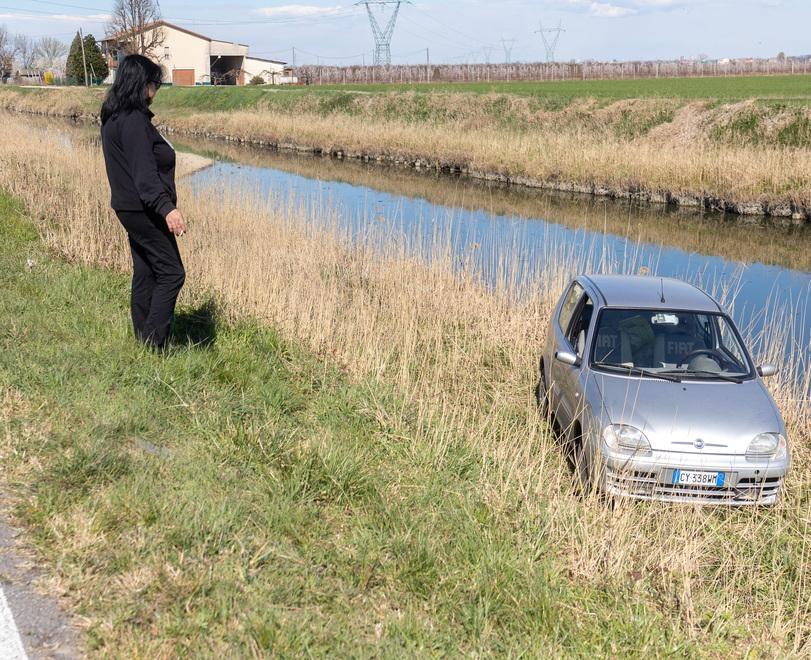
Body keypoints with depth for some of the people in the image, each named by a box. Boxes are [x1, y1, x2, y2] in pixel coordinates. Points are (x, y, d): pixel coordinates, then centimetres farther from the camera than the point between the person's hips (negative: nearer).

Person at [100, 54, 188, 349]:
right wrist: (167, 208, -32)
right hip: (144, 210, -10)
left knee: (144, 273, 15)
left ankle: (143, 340, 22)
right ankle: (154, 344, -4)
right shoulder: (134, 120, -19)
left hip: (129, 206, 10)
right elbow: (145, 171, -26)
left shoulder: (112, 118, 12)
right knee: (171, 273, -5)